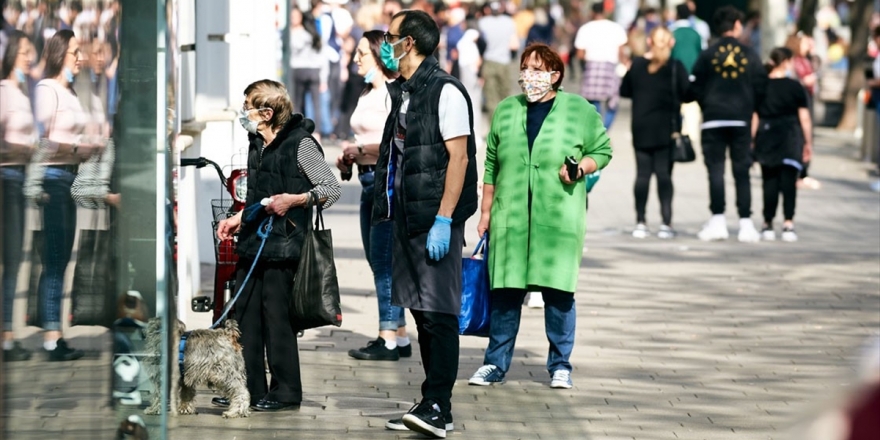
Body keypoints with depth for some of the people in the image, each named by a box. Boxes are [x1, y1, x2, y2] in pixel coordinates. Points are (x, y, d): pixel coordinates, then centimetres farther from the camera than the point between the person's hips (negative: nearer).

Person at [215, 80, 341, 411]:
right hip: (253, 242, 8)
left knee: (276, 315, -5)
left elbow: (332, 189, -11)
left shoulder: (300, 144, -9)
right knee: (246, 313, 7)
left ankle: (285, 391, 3)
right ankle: (250, 388, 13)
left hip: (283, 246, -8)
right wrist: (239, 219, 18)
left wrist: (295, 200, -22)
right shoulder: (257, 145, 16)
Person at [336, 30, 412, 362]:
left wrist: (362, 150, -16)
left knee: (384, 261, -9)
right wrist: (349, 156, 9)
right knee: (378, 261, 11)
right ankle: (399, 337, 16)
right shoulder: (368, 95, 18)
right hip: (369, 179, 10)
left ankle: (389, 340, -6)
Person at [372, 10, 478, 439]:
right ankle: (432, 406, 14)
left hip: (436, 222, -9)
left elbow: (458, 157, -16)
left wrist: (443, 220, -20)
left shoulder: (444, 91, -11)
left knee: (438, 314, -10)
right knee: (421, 313, 10)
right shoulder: (404, 93, 16)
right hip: (407, 218, 9)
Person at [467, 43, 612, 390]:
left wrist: (581, 167, -12)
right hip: (511, 219, 2)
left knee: (559, 290, -1)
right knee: (505, 290, 3)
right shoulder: (506, 110, 11)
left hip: (559, 220, -2)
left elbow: (602, 150, 9)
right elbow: (491, 166, 15)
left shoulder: (580, 110, 2)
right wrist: (486, 212, 13)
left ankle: (560, 366, 11)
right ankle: (495, 364, 13)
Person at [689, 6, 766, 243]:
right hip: (741, 121, 1)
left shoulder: (708, 55, -1)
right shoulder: (750, 55, 1)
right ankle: (746, 223, 1)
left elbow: (695, 88, -1)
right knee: (742, 172, 5)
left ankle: (718, 221, -5)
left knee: (716, 170, 1)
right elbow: (760, 87, 1)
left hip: (713, 119, -1)